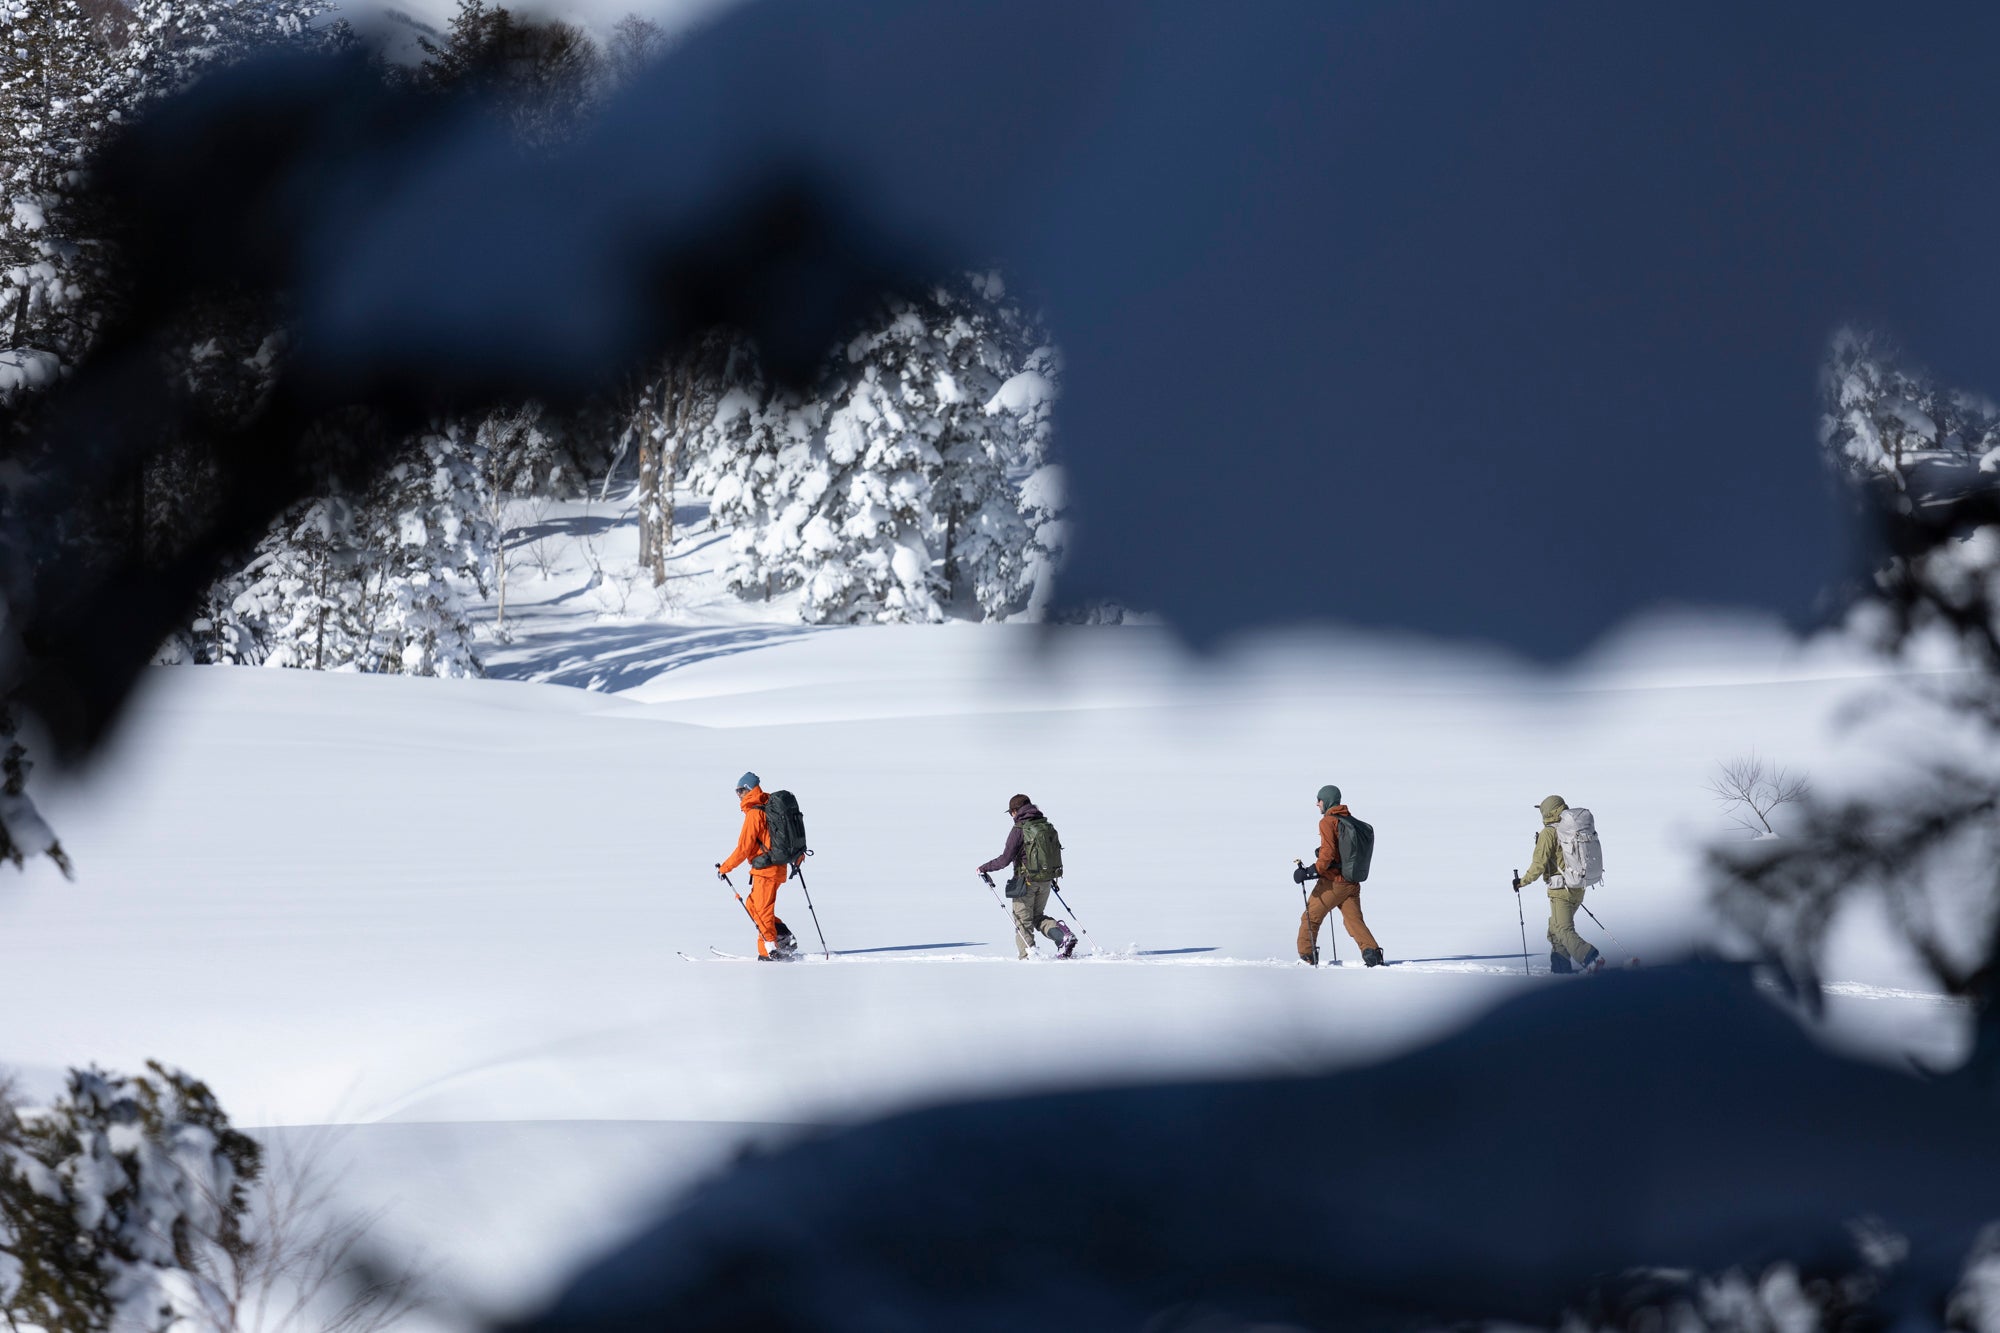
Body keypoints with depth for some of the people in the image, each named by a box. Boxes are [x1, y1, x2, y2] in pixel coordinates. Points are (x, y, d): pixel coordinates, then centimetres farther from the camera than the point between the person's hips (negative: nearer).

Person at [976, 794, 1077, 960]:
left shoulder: (1019, 829, -14)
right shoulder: (1048, 826, 6)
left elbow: (1005, 859, -16)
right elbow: (1056, 853, 14)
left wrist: (984, 868, -2)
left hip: (1026, 882, -6)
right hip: (1046, 881, 6)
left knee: (1023, 921, 6)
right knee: (1038, 917, 20)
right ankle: (1063, 935, -4)